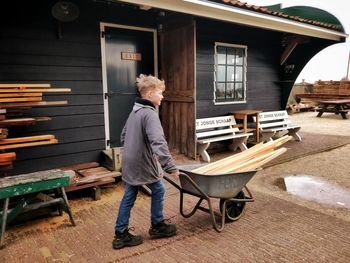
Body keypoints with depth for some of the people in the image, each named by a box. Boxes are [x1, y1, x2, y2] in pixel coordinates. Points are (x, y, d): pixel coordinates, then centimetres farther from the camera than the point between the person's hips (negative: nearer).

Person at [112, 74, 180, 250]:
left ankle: (121, 235, 21)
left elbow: (123, 136, 18)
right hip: (143, 164, -8)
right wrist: (170, 166, -32)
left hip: (130, 163, 8)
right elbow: (158, 143, -32)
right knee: (158, 190, 13)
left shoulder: (135, 111, 10)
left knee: (129, 197, 13)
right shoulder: (149, 114, -20)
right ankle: (157, 226, 28)